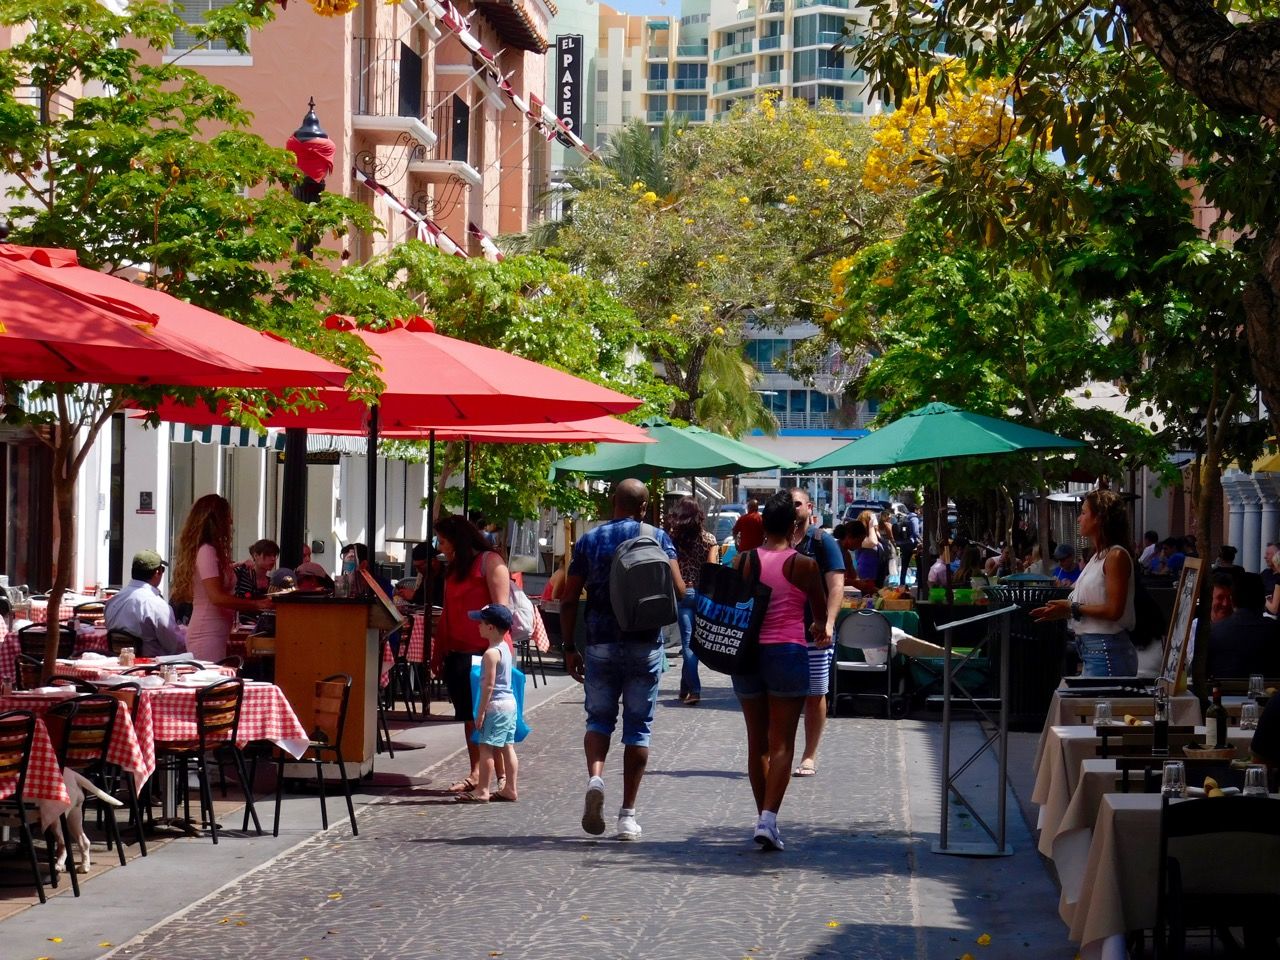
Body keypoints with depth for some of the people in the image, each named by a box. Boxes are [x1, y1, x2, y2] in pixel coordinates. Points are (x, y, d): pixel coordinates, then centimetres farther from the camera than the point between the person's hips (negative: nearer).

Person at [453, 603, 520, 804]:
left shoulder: (491, 654, -17)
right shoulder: (505, 648, 11)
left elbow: (489, 686, -20)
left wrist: (481, 712, -15)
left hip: (496, 705, -10)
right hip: (509, 702, 10)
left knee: (485, 747, -5)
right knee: (507, 747, 11)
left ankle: (482, 790, -4)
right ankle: (510, 788, 15)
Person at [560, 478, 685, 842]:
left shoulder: (589, 540, 5)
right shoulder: (657, 538, 0)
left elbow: (569, 601, 1)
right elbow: (678, 590, -9)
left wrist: (569, 648, 7)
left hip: (601, 644, 1)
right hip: (645, 645, -1)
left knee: (599, 718, 14)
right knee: (638, 726, 7)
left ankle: (595, 777, -15)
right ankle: (628, 814, 5)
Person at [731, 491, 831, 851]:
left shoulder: (742, 561, 3)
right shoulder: (803, 565, -5)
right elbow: (820, 613, 6)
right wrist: (820, 630, 28)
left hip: (746, 654, 4)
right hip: (787, 653, -4)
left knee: (757, 741, 14)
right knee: (781, 743, -2)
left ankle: (763, 817, 18)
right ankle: (768, 819, -14)